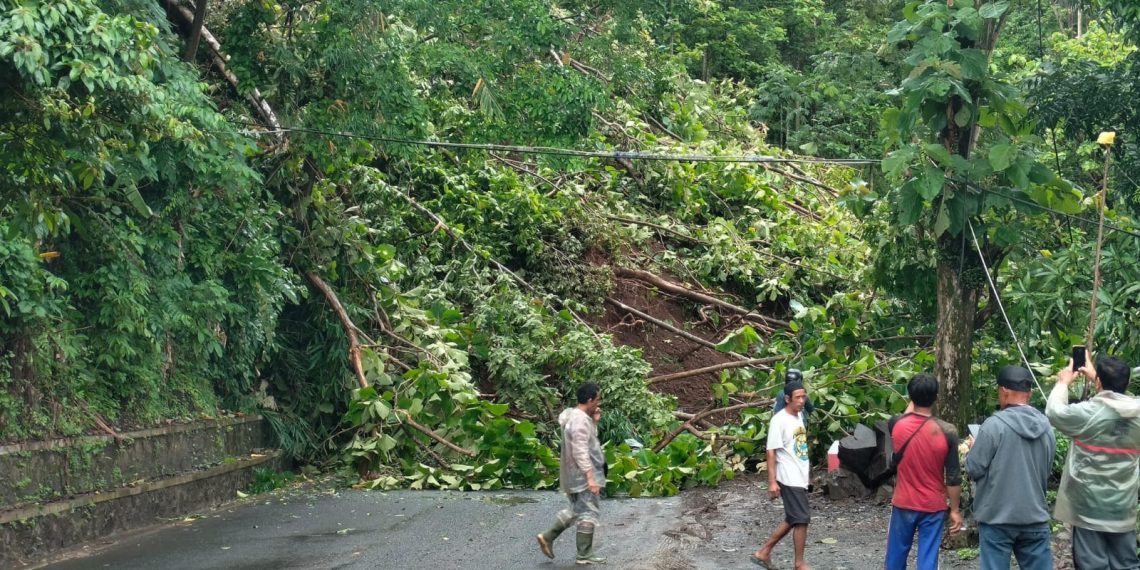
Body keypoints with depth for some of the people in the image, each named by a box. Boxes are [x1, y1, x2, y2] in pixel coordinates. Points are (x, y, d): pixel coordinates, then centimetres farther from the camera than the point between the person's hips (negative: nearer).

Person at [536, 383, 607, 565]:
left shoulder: (575, 416, 11)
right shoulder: (580, 420, -21)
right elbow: (580, 452, -26)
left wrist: (594, 422, 9)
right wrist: (590, 477, -26)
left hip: (575, 475, 10)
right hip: (582, 476, -10)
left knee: (576, 510, 20)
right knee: (588, 513, -1)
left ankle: (548, 537, 20)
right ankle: (584, 555, 6)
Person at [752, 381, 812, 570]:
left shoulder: (799, 416, 10)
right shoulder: (779, 420, -15)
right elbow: (771, 452, -17)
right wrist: (772, 482, -21)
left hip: (800, 477, 9)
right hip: (789, 479, -9)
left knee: (792, 519, 13)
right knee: (802, 519, -5)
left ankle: (763, 552, 21)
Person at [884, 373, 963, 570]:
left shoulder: (896, 425, -10)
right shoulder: (947, 432, -14)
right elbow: (953, 477, -9)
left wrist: (913, 402, 26)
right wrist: (954, 510, 0)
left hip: (903, 504, 1)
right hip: (933, 507, -1)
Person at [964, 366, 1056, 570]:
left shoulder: (994, 424, -14)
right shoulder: (1046, 427, 4)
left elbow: (974, 469, -10)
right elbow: (1046, 472, 16)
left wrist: (973, 449, 10)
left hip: (998, 518, -5)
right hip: (1035, 517, 5)